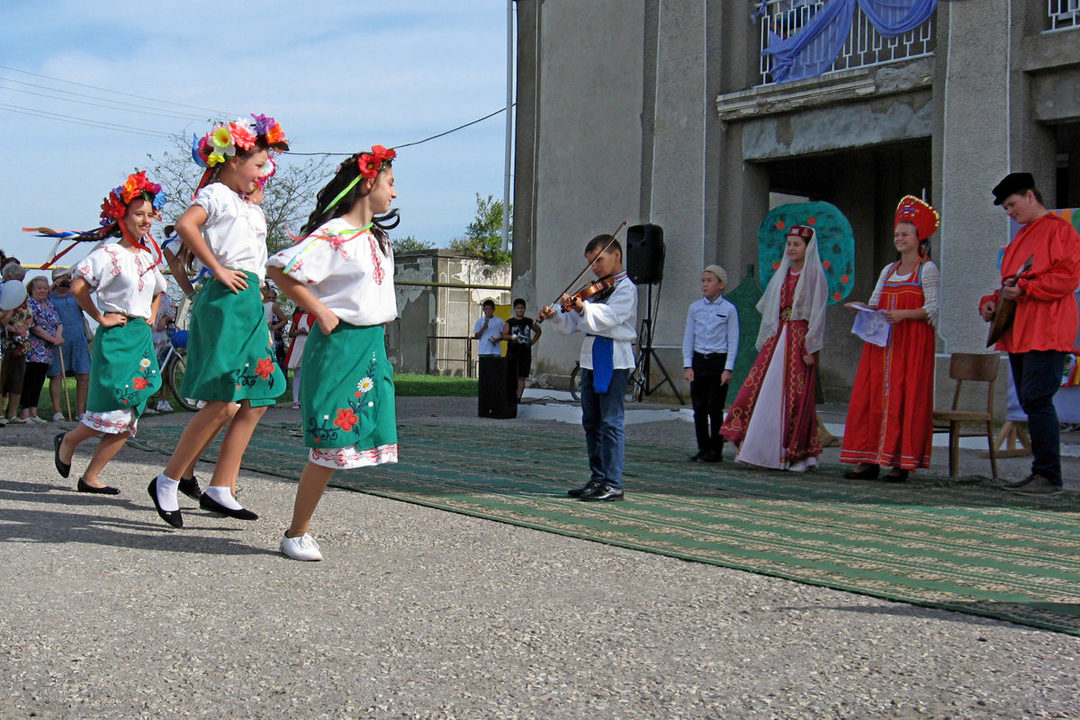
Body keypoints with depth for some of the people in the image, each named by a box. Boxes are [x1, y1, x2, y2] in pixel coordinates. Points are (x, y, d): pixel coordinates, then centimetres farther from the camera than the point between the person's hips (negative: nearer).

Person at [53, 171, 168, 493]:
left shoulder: (149, 256, 15)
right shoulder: (110, 255, -8)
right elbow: (77, 287, -17)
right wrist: (100, 318, -12)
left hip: (143, 337, 7)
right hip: (117, 337, -7)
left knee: (127, 421, 3)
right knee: (115, 412, -9)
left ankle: (90, 478, 11)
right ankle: (67, 441, 19)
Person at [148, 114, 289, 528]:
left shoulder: (249, 207, 24)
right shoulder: (215, 193, -2)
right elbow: (186, 225, -21)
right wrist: (218, 270, -18)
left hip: (250, 304, 9)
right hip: (224, 302, -9)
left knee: (256, 402, 5)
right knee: (222, 403, -13)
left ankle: (220, 490, 9)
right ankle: (167, 482, -3)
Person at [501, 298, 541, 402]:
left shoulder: (529, 322, 10)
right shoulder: (509, 322, 5)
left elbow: (538, 331, 25)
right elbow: (504, 335, -3)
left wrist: (533, 341, 12)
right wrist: (511, 337, -24)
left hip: (525, 352, 2)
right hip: (512, 352, -2)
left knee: (522, 377, 0)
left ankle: (518, 397, 2)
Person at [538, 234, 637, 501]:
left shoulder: (626, 288, -7)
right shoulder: (596, 290, 20)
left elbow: (609, 317, -25)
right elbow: (572, 324, 18)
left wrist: (582, 307, -37)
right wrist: (554, 316, 0)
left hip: (614, 360, -9)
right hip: (591, 358, 9)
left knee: (610, 421, -9)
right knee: (591, 421, 11)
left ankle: (613, 484, -8)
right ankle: (597, 478, 19)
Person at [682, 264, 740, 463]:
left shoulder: (729, 309, 0)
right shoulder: (695, 307, 8)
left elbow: (733, 340, 0)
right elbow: (688, 337, 10)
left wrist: (728, 368, -6)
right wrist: (688, 365, 3)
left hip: (719, 360, -3)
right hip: (698, 359, 3)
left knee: (715, 408, -3)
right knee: (699, 407, 5)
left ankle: (716, 450, 6)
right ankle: (703, 447, 15)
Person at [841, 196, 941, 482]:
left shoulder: (927, 270, 1)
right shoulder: (888, 270, 19)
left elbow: (932, 309, -8)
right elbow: (874, 303, 16)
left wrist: (903, 314, -22)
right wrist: (861, 308, -6)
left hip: (913, 343, -6)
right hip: (882, 341, 6)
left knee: (904, 398, -8)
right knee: (872, 396, 0)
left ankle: (901, 461, -4)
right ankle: (870, 460, 2)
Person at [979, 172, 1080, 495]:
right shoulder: (1021, 238, 24)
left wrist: (1024, 289, -19)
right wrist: (992, 301, 12)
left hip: (1046, 333, -9)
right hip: (1018, 334, 9)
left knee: (1037, 399, -14)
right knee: (1029, 402, 7)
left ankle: (1049, 477, -10)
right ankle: (1040, 473, 11)